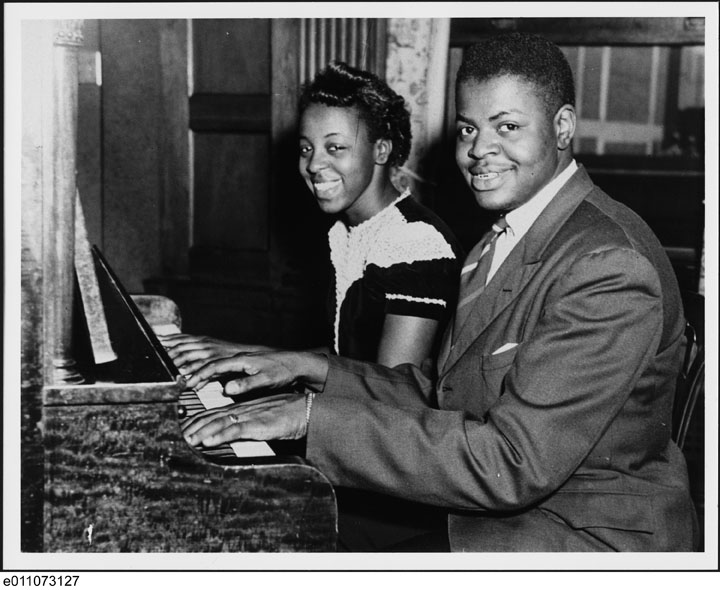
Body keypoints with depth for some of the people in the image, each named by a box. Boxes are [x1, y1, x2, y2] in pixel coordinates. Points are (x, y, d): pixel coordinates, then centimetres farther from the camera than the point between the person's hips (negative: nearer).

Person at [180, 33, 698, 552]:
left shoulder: (611, 266, -22)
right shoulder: (508, 240, 10)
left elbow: (513, 464, -27)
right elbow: (447, 403, 11)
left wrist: (314, 417, -27)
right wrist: (316, 372, -1)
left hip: (587, 543, -8)